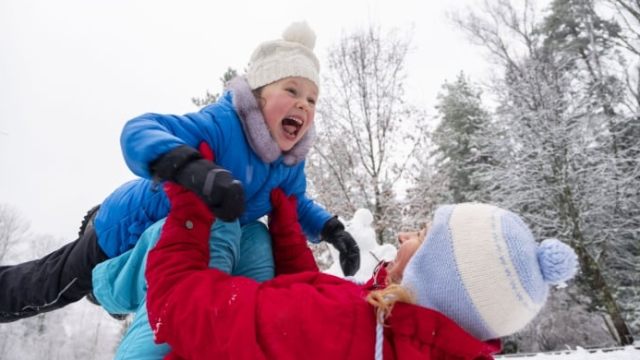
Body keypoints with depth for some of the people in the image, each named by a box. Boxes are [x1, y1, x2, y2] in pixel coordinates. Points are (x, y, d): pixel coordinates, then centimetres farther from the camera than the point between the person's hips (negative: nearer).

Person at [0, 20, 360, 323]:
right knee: (54, 285, 13)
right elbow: (138, 131, -47)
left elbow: (297, 203, 2)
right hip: (133, 225, -6)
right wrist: (193, 168, -67)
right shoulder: (222, 123, -39)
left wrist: (332, 228, -16)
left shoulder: (290, 163, -15)